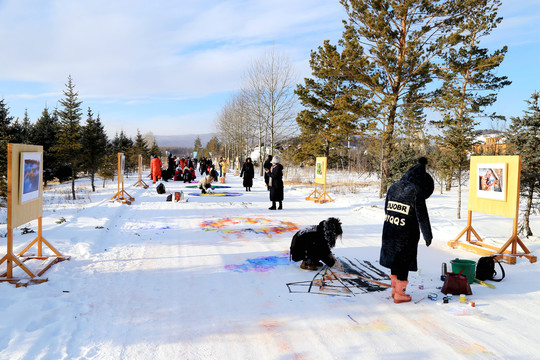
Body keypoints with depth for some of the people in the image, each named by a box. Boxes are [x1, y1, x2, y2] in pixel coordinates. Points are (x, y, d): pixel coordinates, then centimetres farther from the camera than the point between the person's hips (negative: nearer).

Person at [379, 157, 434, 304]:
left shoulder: (393, 187, 7)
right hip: (406, 235, -6)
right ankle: (399, 294, 15)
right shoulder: (417, 191, -12)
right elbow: (422, 216, -10)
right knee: (403, 263, 6)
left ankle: (395, 289, 30)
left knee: (394, 260, 18)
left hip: (389, 231, 6)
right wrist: (428, 235, 0)